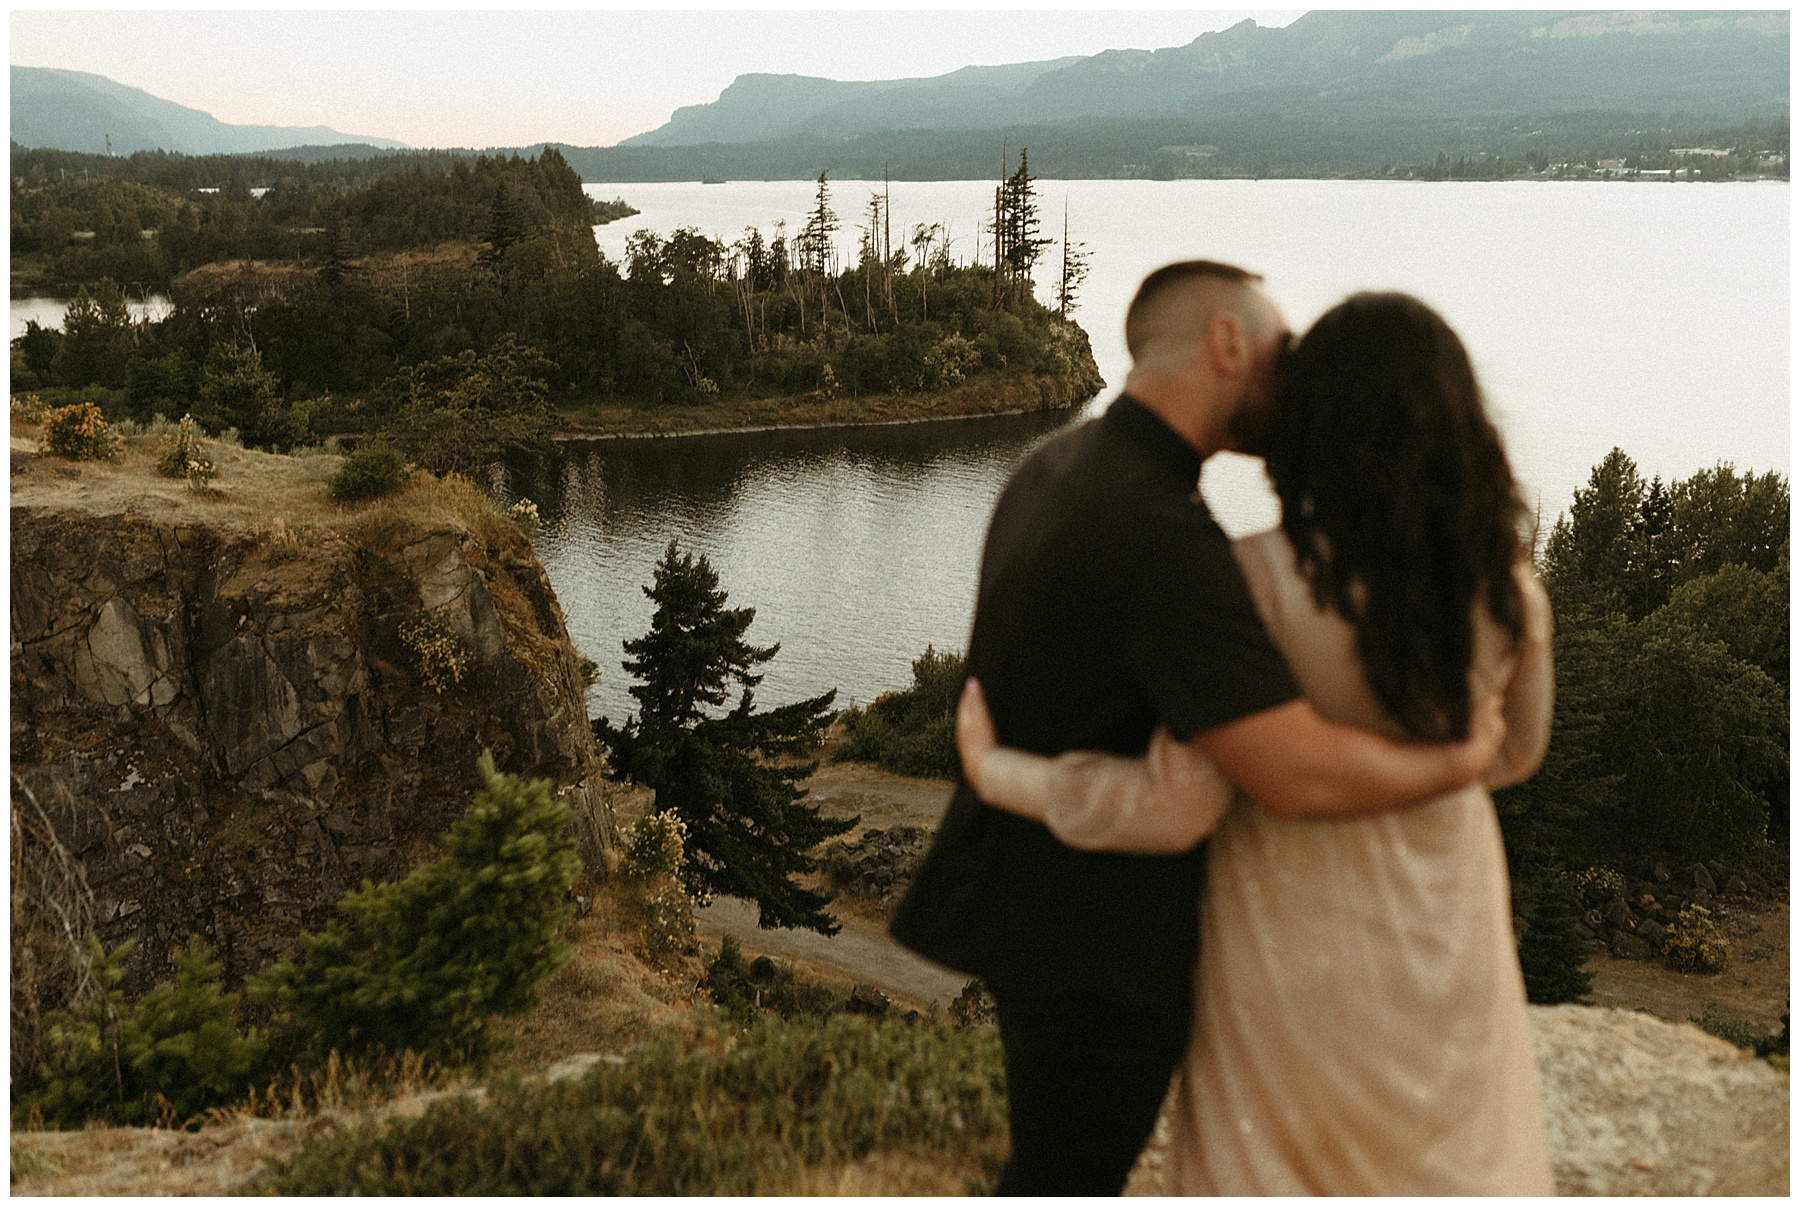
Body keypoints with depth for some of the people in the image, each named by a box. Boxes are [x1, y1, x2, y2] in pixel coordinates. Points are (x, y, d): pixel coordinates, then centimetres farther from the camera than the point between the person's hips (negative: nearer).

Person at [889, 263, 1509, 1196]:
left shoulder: (1058, 464, 2)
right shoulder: (1161, 535, -30)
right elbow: (1302, 772, -32)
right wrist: (1460, 759, -15)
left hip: (1025, 886, 9)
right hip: (1094, 937, -9)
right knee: (1065, 1174, 12)